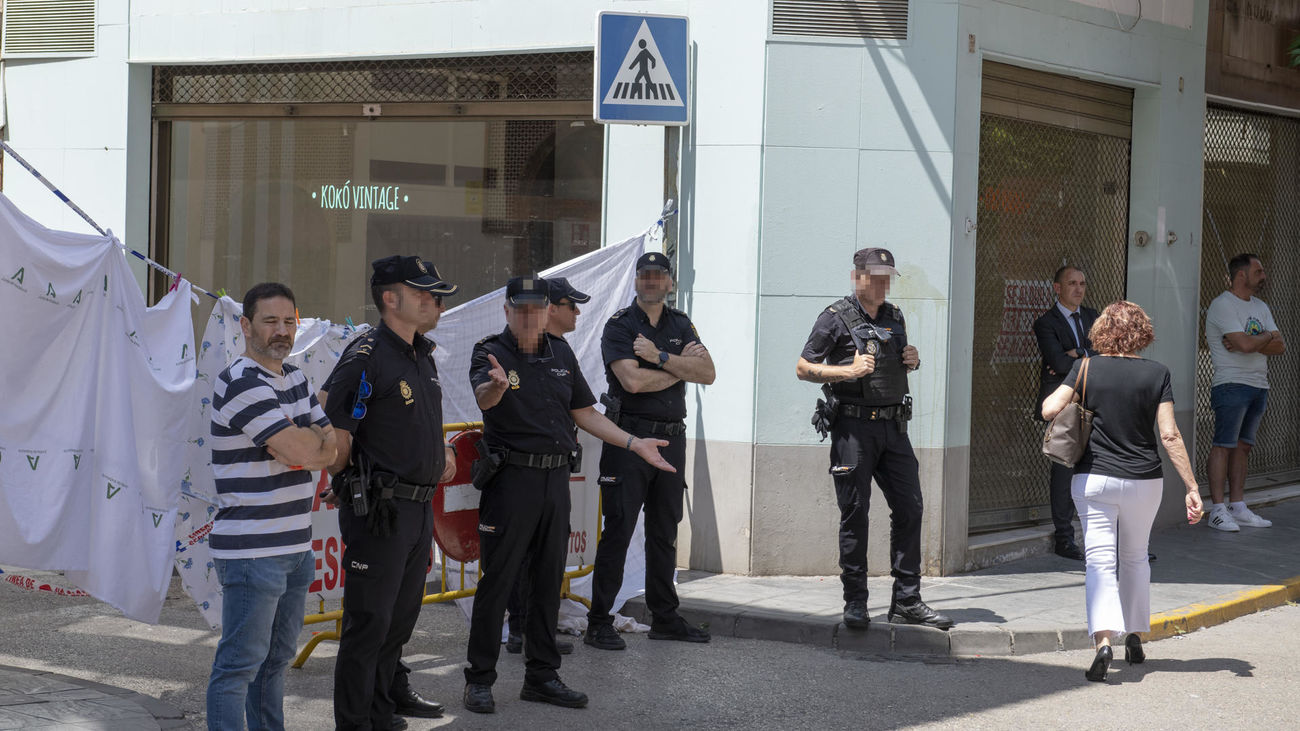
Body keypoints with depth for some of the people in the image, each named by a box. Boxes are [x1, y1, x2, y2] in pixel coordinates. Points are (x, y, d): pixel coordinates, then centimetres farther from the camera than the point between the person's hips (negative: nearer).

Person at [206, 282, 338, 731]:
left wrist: (308, 439, -11)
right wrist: (320, 437, 1)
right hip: (251, 553, -9)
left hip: (296, 547, 9)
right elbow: (305, 452, -22)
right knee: (240, 664, -6)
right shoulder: (242, 385, -15)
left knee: (275, 660, 16)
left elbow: (332, 451, 11)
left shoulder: (295, 380, 15)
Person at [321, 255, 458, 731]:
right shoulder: (366, 356, -15)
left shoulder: (422, 356, 14)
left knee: (401, 615, 17)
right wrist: (349, 485, -8)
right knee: (369, 620, -2)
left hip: (419, 508, 9)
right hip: (379, 509, -9)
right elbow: (333, 430, -19)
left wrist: (438, 453, 16)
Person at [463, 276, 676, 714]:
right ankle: (480, 679, 5)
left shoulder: (560, 353, 11)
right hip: (510, 478, -6)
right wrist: (496, 386, -53)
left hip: (555, 479, 6)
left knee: (548, 580, 10)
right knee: (497, 580, -3)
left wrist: (634, 444, 11)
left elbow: (584, 412, 18)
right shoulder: (491, 353, -7)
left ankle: (541, 676, 19)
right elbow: (483, 397, -29)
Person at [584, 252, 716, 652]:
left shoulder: (681, 325, 12)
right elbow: (633, 380, -18)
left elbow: (707, 373, -2)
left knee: (664, 531, 11)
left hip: (671, 438, 6)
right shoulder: (619, 326, -4)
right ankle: (599, 623, -3)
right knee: (618, 529, -6)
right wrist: (680, 368, -6)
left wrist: (660, 357, -13)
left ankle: (664, 618, 20)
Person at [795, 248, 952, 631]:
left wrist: (913, 361, 5)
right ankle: (855, 603, 6)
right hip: (853, 425, -6)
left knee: (909, 508, 2)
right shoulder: (836, 318, -4)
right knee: (855, 513, -2)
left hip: (893, 425, 6)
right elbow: (803, 368, -3)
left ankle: (906, 602, 9)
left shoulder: (895, 317, 15)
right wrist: (848, 371, -17)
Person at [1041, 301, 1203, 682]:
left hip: (1094, 479, -1)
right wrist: (1192, 487, -5)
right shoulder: (1156, 374, -3)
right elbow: (1170, 436, -7)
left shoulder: (1085, 368, -5)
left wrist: (1059, 390, 10)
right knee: (1135, 558, 21)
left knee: (1100, 561, -4)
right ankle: (1135, 639, 29)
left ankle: (1104, 640, -24)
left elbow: (1050, 410, -13)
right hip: (1143, 479, 2)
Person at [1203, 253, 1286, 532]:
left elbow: (1280, 347, 7)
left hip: (1259, 386, 8)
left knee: (1243, 446, 9)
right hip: (1232, 384, -8)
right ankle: (1218, 510, -8)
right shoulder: (1222, 305, -9)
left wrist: (1251, 342, -10)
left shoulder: (1260, 307, 18)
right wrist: (1268, 336, -1)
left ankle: (1238, 507, 12)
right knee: (1224, 445, -8)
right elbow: (1245, 344, -21)